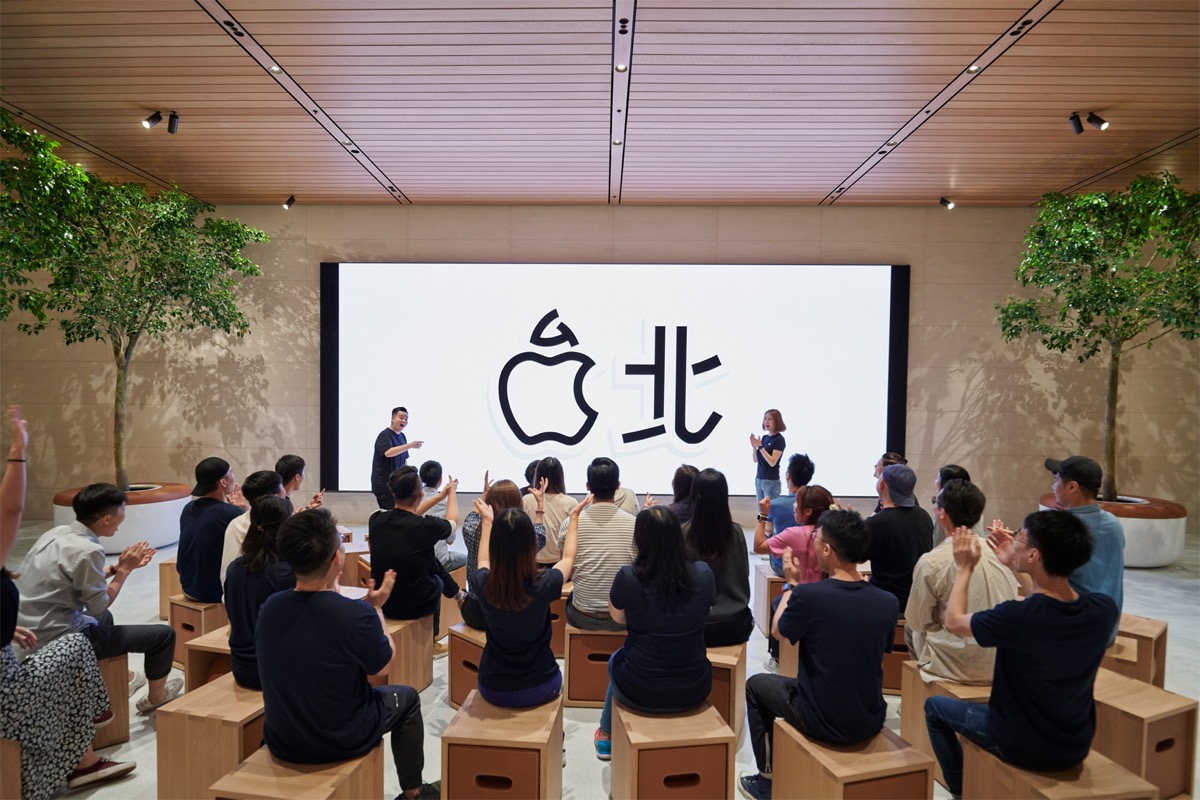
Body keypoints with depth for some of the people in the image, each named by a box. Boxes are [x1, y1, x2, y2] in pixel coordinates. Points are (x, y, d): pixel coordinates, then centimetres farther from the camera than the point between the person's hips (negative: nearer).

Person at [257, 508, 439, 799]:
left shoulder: (269, 608, -16)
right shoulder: (358, 614, -31)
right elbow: (384, 666, -11)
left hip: (281, 743, 5)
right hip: (342, 742, -5)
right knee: (407, 698, 21)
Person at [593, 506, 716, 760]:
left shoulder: (628, 577, -20)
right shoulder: (703, 574, -13)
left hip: (640, 691, -2)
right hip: (695, 691, 2)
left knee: (616, 661, 32)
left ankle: (606, 736, 52)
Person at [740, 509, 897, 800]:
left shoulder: (807, 595, -24)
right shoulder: (888, 602, -11)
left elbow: (777, 631, -3)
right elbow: (877, 653, 9)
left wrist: (792, 583, 7)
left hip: (823, 722, -4)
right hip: (872, 722, 5)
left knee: (756, 685, 21)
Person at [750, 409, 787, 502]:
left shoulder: (779, 440, -9)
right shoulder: (764, 437, 11)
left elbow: (772, 462, -18)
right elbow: (755, 460, 11)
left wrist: (760, 446, -21)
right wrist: (754, 446, -6)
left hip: (771, 482, -7)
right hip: (758, 480, 7)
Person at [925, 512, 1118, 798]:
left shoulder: (1017, 617, -34)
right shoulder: (1105, 609, -18)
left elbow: (953, 622, -13)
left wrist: (965, 569, -1)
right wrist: (1016, 567, 8)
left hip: (1022, 747, -5)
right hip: (1077, 746, 5)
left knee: (935, 706, 18)